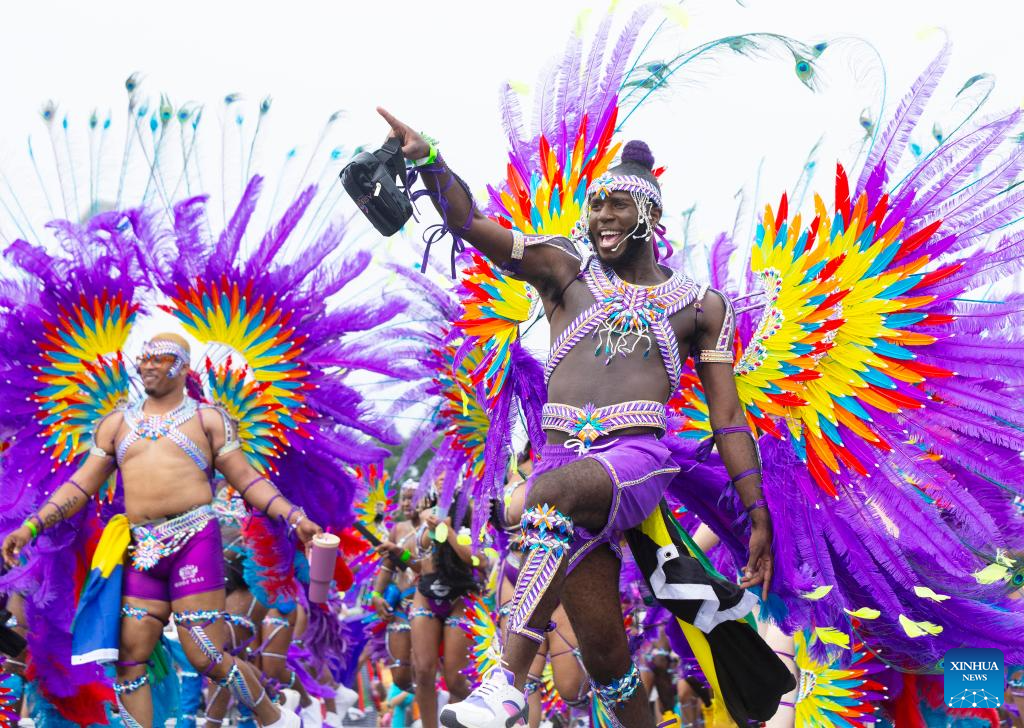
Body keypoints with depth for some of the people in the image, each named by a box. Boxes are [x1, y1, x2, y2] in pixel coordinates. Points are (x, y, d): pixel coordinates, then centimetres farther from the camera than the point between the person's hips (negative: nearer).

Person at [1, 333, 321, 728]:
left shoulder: (207, 418, 8)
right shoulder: (117, 424, 17)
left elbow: (247, 480, 5)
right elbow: (82, 484, 15)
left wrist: (294, 517, -8)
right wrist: (32, 526, 4)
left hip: (194, 540, -4)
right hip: (143, 550, 4)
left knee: (207, 658, -8)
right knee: (128, 661, -1)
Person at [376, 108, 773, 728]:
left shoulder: (700, 306, 15)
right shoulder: (565, 271, 17)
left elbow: (728, 417, 14)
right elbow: (470, 223, 5)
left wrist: (758, 516, 9)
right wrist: (427, 159, -12)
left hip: (640, 459, -3)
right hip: (565, 458, 3)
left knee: (555, 491, -37)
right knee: (606, 655, -2)